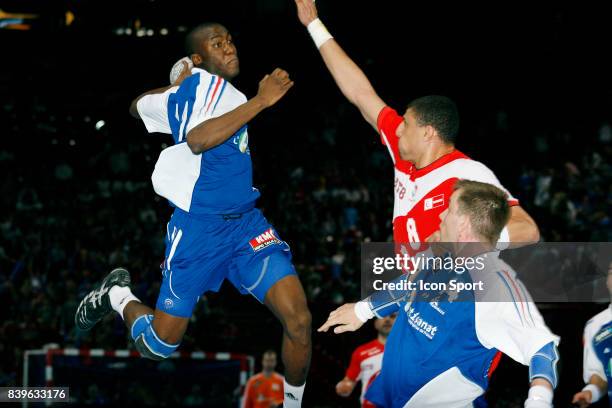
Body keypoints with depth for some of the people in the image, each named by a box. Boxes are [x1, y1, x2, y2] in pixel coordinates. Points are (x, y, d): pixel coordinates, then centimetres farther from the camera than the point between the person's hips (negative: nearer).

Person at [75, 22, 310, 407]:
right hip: (199, 228, -7)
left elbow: (138, 105, 27)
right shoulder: (202, 81, -11)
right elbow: (198, 140, -32)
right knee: (158, 346, 4)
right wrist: (261, 100, -32)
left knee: (299, 319, -13)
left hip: (246, 223, 7)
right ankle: (117, 296, 34)